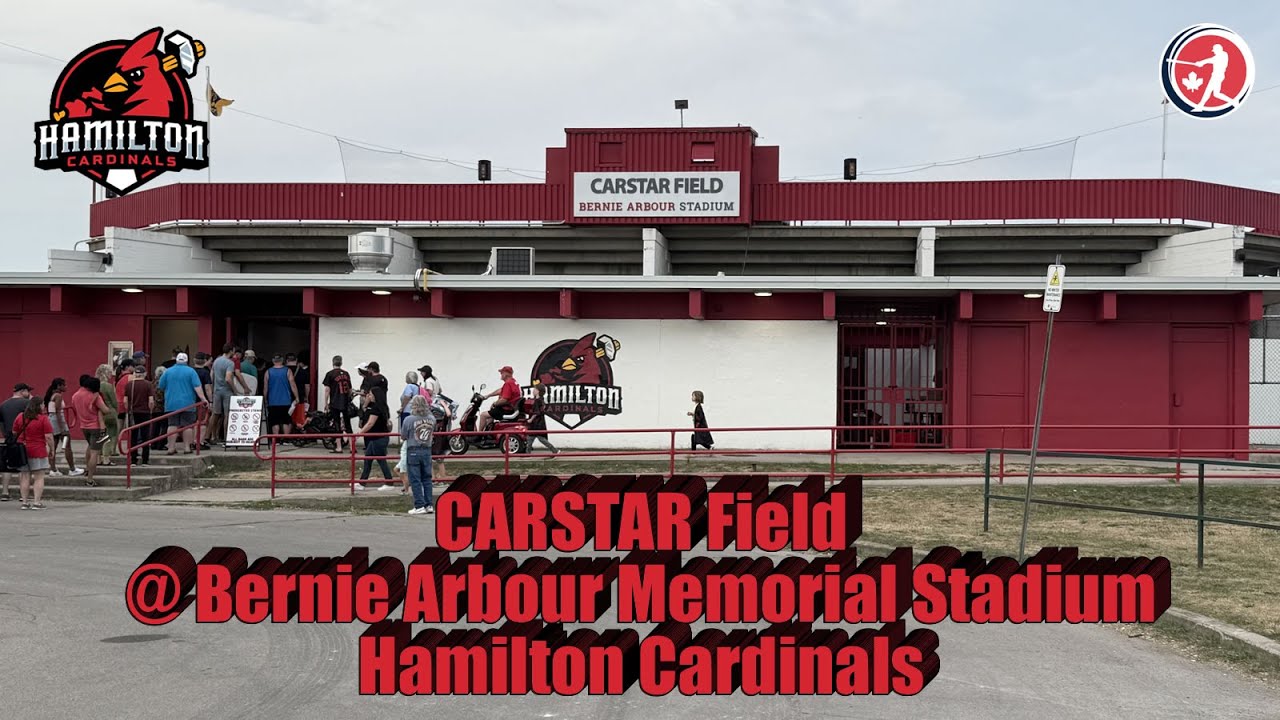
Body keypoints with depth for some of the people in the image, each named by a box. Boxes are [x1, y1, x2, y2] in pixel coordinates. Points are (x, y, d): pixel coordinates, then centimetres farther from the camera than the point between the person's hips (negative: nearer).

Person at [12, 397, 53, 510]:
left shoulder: (20, 417, 5)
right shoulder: (43, 418, -10)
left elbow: (14, 433, 13)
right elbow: (49, 437, -12)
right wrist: (51, 449, -1)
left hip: (22, 450, 5)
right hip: (38, 451, -5)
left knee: (25, 477, 9)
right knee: (39, 477, 1)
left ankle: (25, 502, 10)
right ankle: (37, 503, -3)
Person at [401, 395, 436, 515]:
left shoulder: (409, 420, -13)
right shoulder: (432, 419, 0)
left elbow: (403, 437, -5)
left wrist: (402, 440, 16)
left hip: (413, 452, -4)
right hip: (427, 451, 4)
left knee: (415, 480, 2)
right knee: (427, 479, 12)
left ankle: (420, 506, 0)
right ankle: (429, 505, 12)